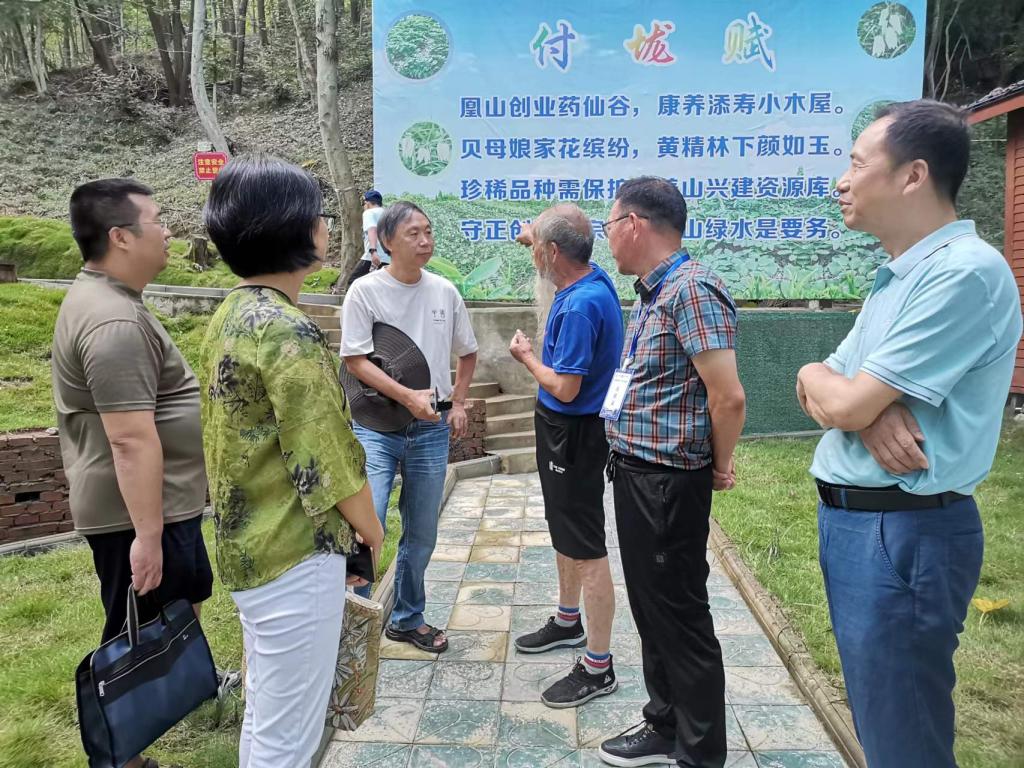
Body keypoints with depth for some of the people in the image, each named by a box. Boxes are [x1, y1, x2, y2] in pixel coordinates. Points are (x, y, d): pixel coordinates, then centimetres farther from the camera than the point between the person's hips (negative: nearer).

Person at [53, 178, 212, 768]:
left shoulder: (105, 299, 10)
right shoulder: (114, 321, -25)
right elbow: (132, 439, -29)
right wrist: (147, 533, -27)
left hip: (166, 502, 11)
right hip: (140, 512, -11)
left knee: (188, 596, 28)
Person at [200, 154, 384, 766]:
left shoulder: (230, 317, 8)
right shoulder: (288, 331, -22)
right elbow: (329, 464, -22)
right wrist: (372, 533, -3)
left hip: (250, 548, 10)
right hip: (296, 558, -10)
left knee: (264, 716, 25)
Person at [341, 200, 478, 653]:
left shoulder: (445, 292, 4)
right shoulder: (366, 291, -7)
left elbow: (467, 354, 16)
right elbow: (355, 360, -11)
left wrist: (458, 403, 4)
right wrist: (408, 397, -20)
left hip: (432, 429, 4)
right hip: (376, 426, -4)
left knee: (421, 535, 14)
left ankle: (407, 619, 34)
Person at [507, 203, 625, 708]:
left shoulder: (580, 306, -26)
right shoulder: (592, 279, 4)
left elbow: (565, 388, -25)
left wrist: (526, 357, -9)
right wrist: (537, 238, 23)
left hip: (574, 434, -10)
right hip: (561, 429, 10)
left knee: (586, 549, -2)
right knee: (565, 531, 23)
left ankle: (598, 668, 11)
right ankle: (568, 623, 42)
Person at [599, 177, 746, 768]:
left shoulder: (692, 289, -18)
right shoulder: (653, 293, 13)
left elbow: (728, 396, -24)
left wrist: (719, 467, -10)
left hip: (667, 483, -10)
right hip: (635, 474, 10)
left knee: (681, 619, 5)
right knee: (651, 609, 20)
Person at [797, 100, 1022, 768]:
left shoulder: (966, 273, -19)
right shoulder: (897, 277, 12)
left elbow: (841, 403, -23)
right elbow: (834, 400, 9)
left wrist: (815, 375, 0)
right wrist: (870, 407, -14)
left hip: (902, 532, -9)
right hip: (852, 518, 9)